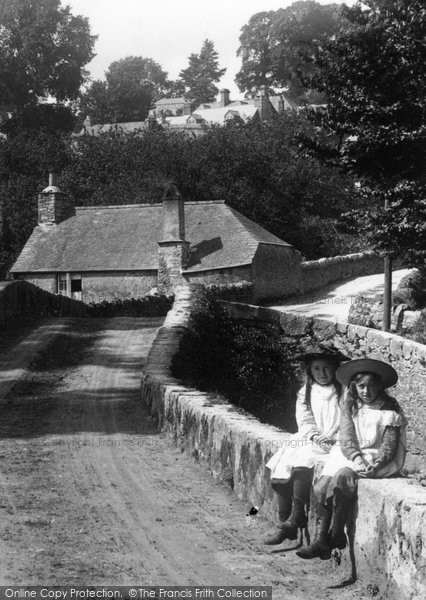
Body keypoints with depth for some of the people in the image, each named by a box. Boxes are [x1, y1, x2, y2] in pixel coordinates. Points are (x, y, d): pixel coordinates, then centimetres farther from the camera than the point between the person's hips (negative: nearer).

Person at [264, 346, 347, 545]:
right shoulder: (305, 393, 16)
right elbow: (305, 422, 6)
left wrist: (331, 438, -17)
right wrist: (314, 436, -14)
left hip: (334, 444, -5)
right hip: (308, 442, 5)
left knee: (301, 464, -30)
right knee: (281, 467, -19)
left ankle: (295, 519, -23)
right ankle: (285, 523, -16)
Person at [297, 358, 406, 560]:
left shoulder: (390, 410, -2)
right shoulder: (351, 406, 9)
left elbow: (389, 446, -6)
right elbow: (346, 439, 0)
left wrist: (376, 465, -24)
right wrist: (357, 459, -19)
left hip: (378, 460, -4)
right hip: (350, 457, 4)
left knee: (342, 477, -30)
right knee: (323, 485, -23)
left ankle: (336, 535, -17)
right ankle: (321, 539, -23)